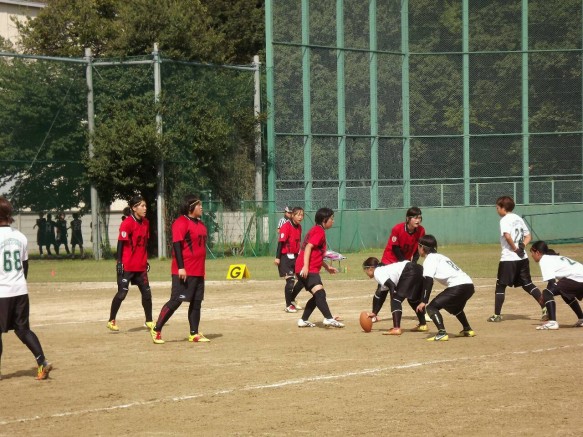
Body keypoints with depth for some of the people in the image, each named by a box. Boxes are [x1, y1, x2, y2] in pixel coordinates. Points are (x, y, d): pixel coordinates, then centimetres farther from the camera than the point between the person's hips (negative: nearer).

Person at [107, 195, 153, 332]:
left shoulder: (146, 223, 9)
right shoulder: (127, 223, -13)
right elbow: (120, 243, -14)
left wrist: (146, 261, 18)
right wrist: (119, 262, -17)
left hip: (141, 266, 7)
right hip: (127, 266, -7)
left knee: (146, 292, 9)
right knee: (122, 292, -5)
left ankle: (149, 321, 20)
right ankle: (111, 321, 7)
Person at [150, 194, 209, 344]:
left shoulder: (200, 224, 17)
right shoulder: (181, 223, -11)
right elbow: (176, 244, -17)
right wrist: (180, 267, -23)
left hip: (198, 271, 9)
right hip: (184, 272, -9)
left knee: (196, 302, 7)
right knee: (176, 300, -9)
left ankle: (194, 334, 12)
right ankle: (156, 330, -2)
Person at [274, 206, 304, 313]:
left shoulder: (299, 227, 9)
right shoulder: (286, 226, -14)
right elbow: (281, 242, -16)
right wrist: (277, 257, -20)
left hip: (295, 256, 8)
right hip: (285, 257, -8)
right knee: (290, 280, -11)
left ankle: (292, 300, 26)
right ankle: (288, 306, 1)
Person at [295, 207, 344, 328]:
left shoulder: (315, 230, 23)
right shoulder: (319, 231, -7)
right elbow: (308, 247, -20)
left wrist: (327, 267, 34)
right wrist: (306, 266, -28)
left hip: (308, 269, 11)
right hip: (308, 269, -11)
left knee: (318, 295, 17)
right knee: (320, 292, -24)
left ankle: (303, 320, 19)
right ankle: (329, 319, -39)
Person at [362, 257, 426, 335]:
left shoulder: (377, 273, 1)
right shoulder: (383, 270, 29)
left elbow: (392, 285, -14)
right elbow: (382, 296, 34)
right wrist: (374, 313, 35)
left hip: (410, 272, -10)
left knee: (396, 299, -6)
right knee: (413, 299, 28)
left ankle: (396, 328, -14)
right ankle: (423, 325, 37)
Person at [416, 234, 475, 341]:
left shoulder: (429, 259, 0)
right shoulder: (440, 257, 27)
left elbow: (428, 281, -12)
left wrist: (424, 301, -17)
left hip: (458, 286, -9)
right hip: (469, 285, 9)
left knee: (431, 307, -7)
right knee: (454, 307, 37)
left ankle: (442, 333, -23)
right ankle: (467, 330, 45)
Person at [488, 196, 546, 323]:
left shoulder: (505, 220, -9)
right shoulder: (518, 218, 16)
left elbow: (507, 236, -26)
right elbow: (528, 236, 17)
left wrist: (515, 249, -15)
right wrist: (522, 245, 0)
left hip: (508, 258, -7)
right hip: (522, 257, 7)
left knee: (500, 286, 3)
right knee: (527, 284, 13)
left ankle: (497, 315, 2)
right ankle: (545, 308, 2)